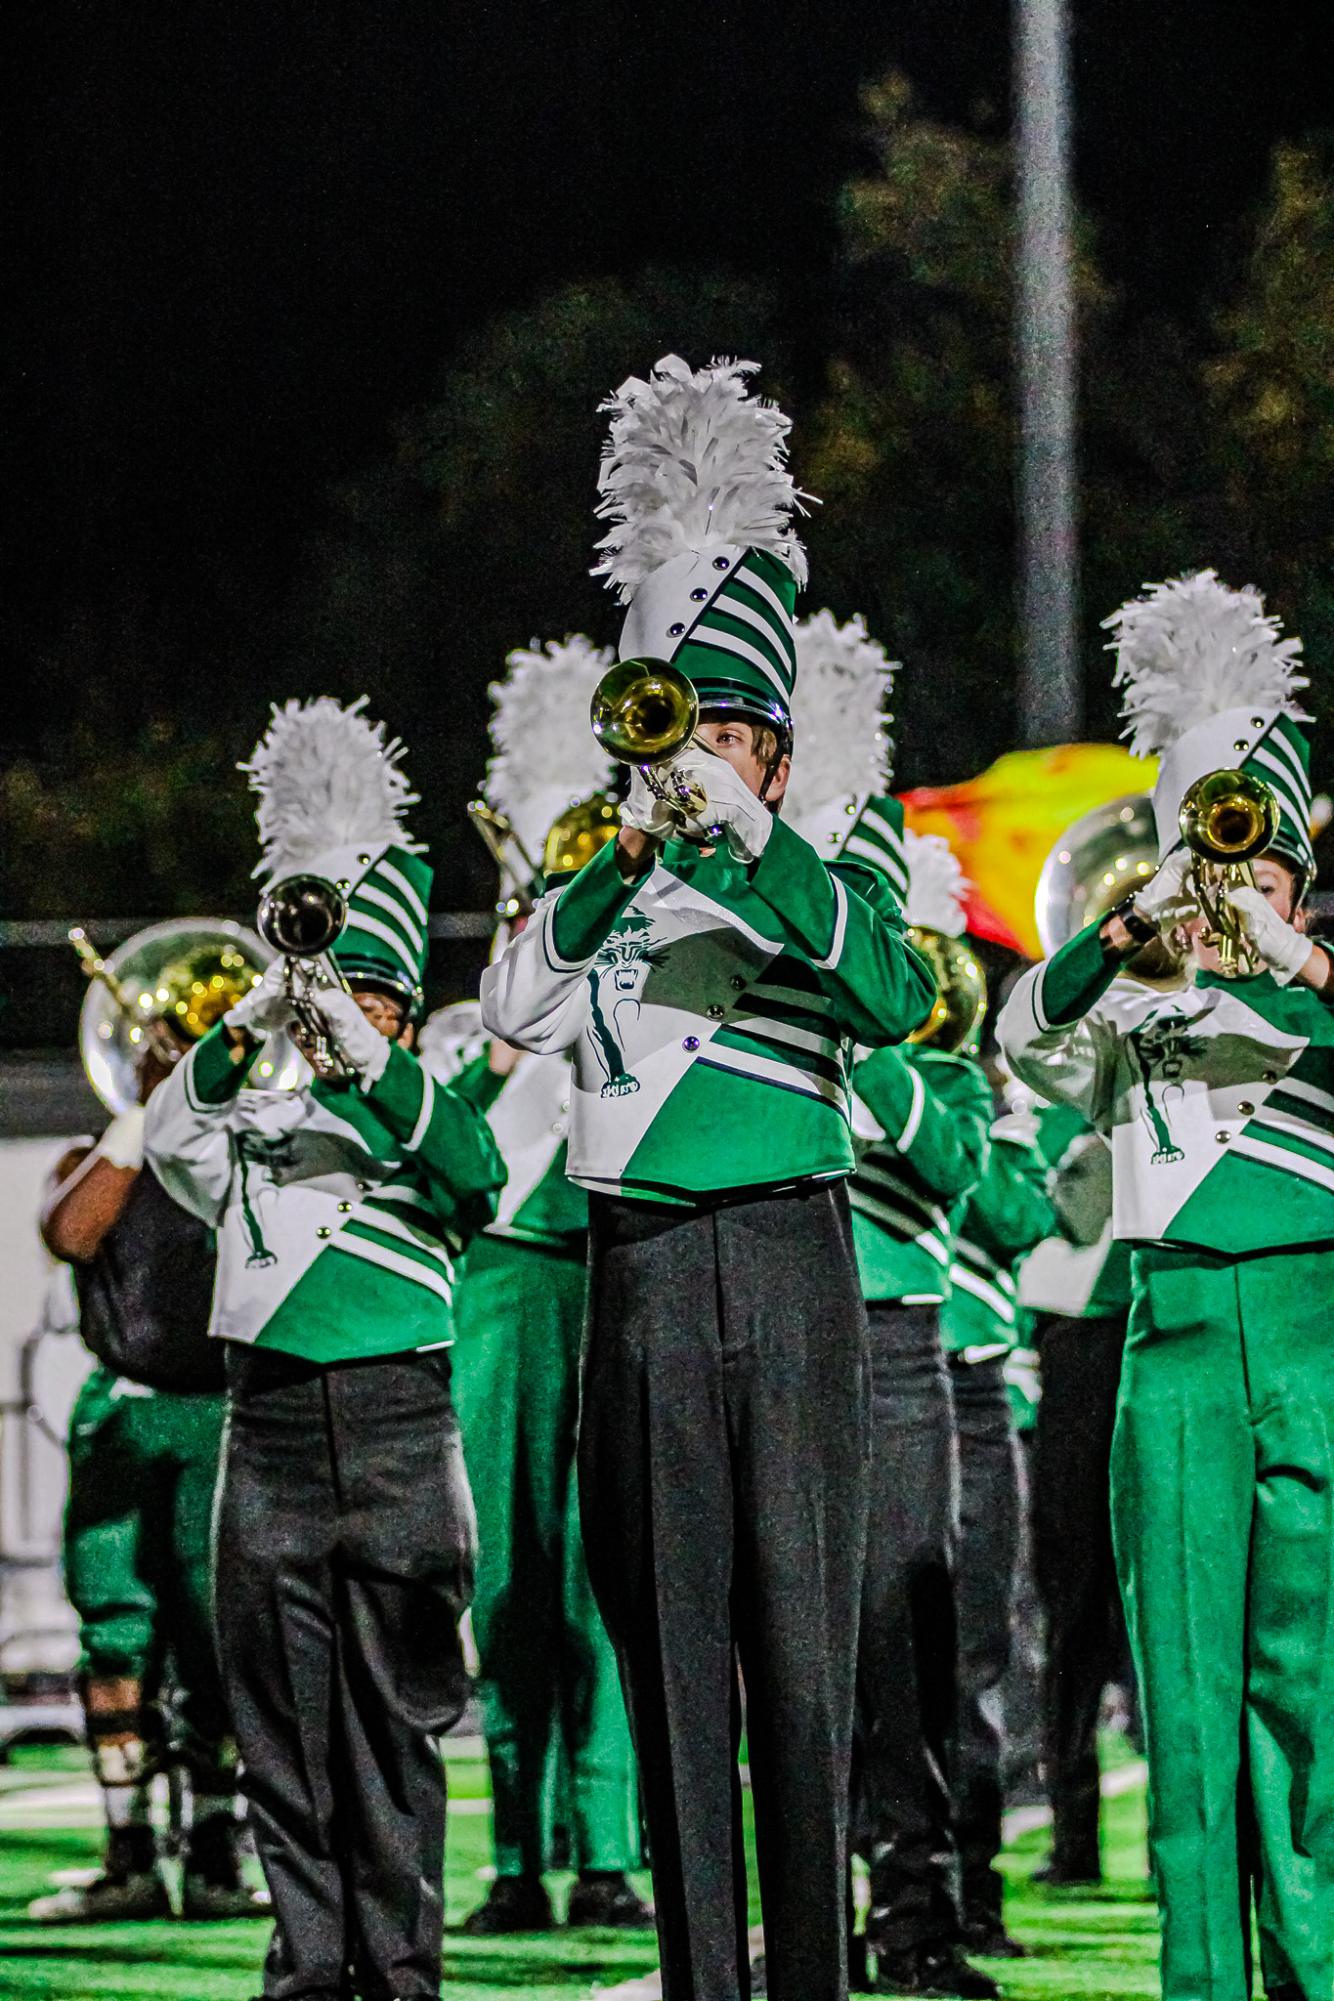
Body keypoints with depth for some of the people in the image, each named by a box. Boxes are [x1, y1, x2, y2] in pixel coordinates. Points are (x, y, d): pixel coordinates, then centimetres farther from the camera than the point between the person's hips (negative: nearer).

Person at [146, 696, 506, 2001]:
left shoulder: (427, 1123, 9)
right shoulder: (251, 1137, 15)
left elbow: (477, 1169, -13)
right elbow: (170, 1135, -5)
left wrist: (367, 1063, -24)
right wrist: (241, 1041, -22)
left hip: (396, 1435, -2)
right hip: (272, 1427, 2)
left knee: (392, 1718, -2)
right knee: (284, 1718, 1)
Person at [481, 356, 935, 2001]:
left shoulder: (823, 890, 10)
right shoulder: (603, 903, 15)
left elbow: (892, 1000, -11)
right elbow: (517, 1010, -3)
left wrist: (751, 836, -16)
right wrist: (625, 859, -14)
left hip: (785, 1266, -2)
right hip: (641, 1282, 2)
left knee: (798, 1630, -4)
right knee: (671, 1639, 1)